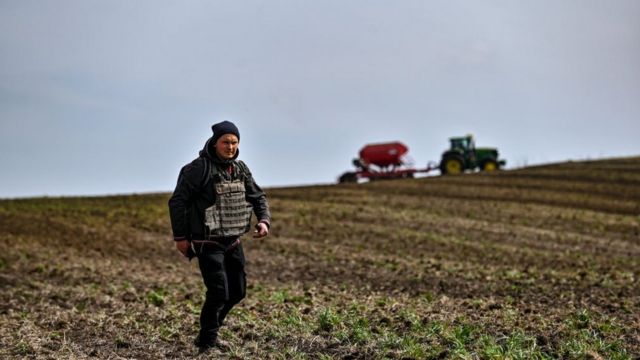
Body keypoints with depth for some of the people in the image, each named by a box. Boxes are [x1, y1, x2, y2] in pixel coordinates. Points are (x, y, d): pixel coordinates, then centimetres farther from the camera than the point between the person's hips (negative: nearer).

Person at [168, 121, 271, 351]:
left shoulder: (240, 169, 6)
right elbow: (177, 202, -12)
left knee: (238, 291, 12)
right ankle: (207, 341, 7)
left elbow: (258, 196, 14)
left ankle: (209, 331, 32)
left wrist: (264, 220, -5)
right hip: (207, 243, -7)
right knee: (219, 292, -13)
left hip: (233, 242, 7)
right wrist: (180, 237, -12)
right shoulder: (198, 169, -14)